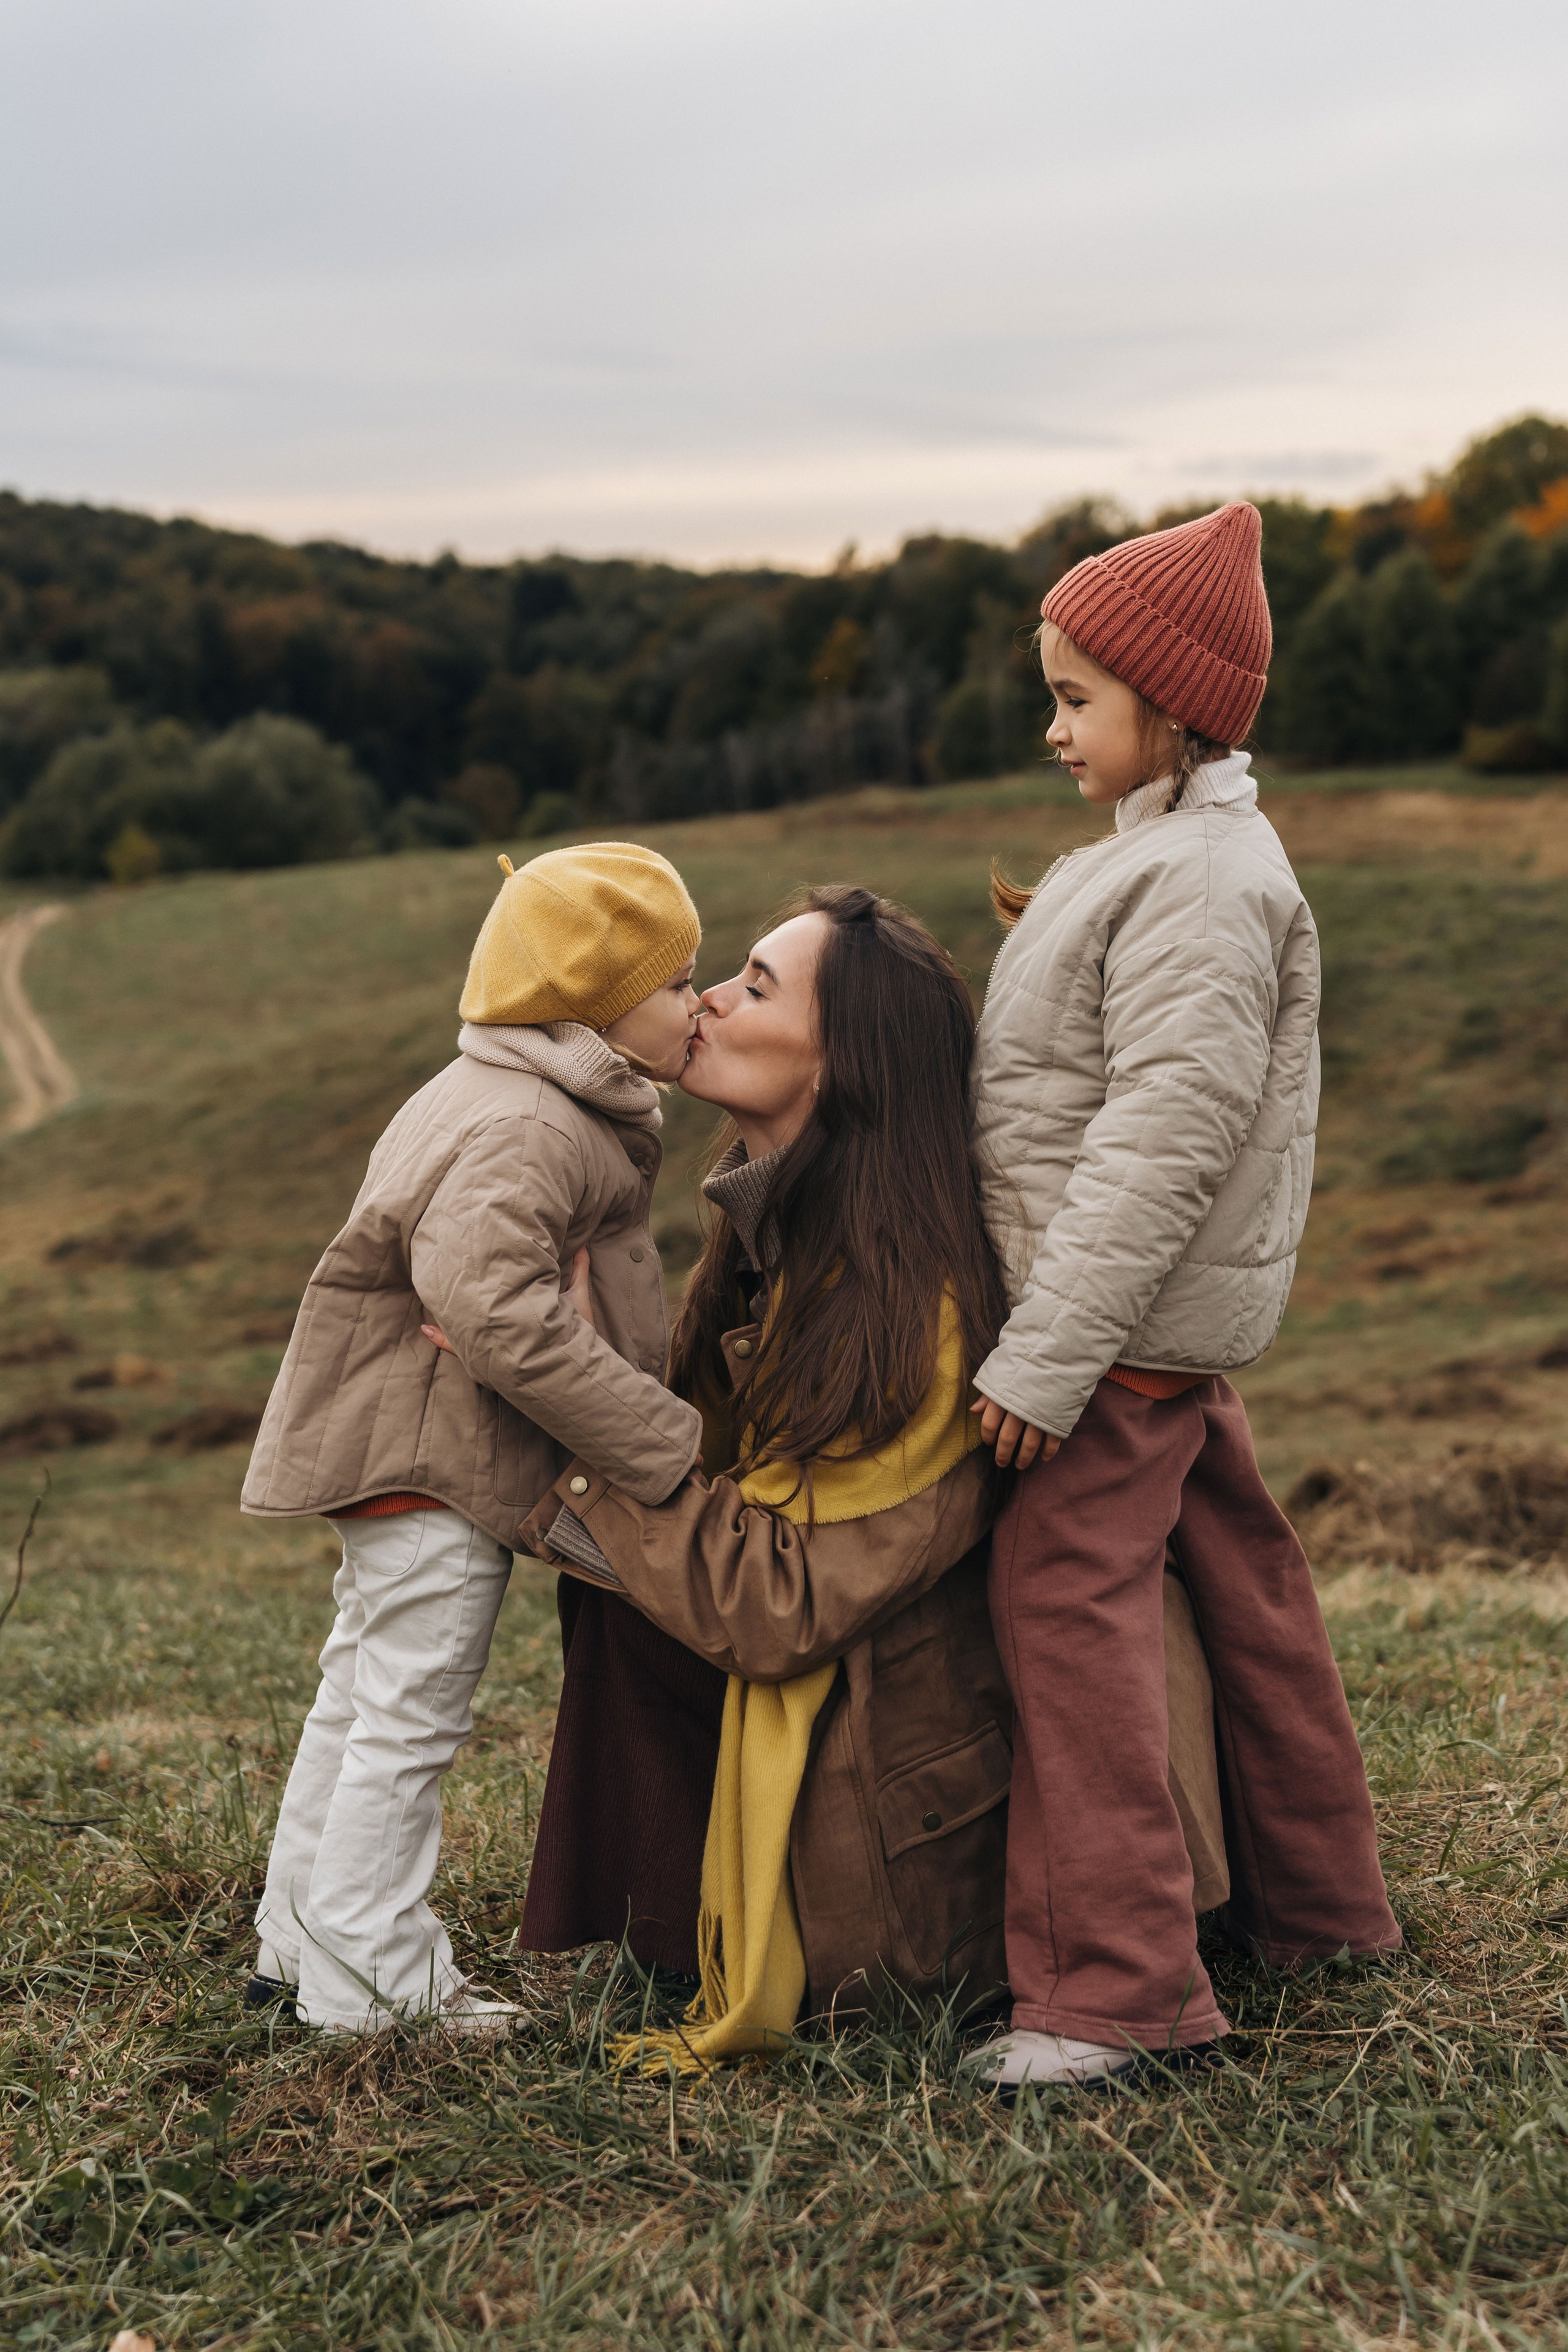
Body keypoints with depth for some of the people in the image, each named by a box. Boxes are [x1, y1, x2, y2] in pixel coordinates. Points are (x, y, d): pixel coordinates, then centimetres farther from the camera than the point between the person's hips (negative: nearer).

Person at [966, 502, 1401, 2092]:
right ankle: (1317, 1907, 31)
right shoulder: (1162, 857, 15)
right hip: (1173, 1330, 11)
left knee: (1065, 1605, -11)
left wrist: (1046, 1358, -26)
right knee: (1241, 1591, 17)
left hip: (1131, 1327, -11)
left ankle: (1113, 1982, -8)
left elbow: (1164, 1138, -25)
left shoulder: (1203, 885, -18)